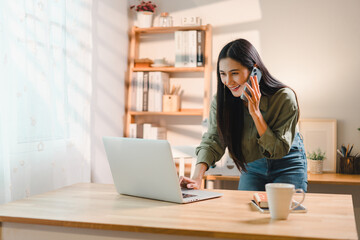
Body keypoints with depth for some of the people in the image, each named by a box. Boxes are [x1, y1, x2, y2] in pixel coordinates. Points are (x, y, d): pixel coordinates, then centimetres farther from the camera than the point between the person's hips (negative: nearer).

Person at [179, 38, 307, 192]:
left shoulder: (284, 98, -26)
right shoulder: (221, 101, -17)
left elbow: (279, 150, -24)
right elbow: (212, 142, -19)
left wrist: (255, 113, -35)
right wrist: (197, 178, -36)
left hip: (288, 166, -2)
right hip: (252, 168, 3)